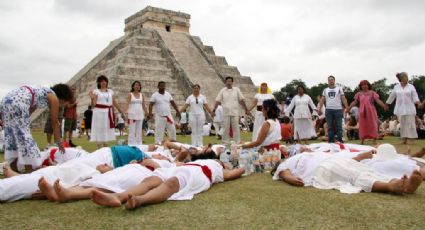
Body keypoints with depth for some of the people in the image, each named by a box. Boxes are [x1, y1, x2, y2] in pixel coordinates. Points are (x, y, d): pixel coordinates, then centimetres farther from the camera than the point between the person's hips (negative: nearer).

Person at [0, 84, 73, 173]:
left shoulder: (45, 93, 28)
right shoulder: (54, 98, 6)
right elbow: (55, 123, 10)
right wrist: (59, 143, 17)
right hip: (17, 102, -9)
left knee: (12, 135, 14)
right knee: (23, 135, -3)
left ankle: (14, 170, 20)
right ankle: (29, 172, 1)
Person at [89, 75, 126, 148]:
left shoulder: (110, 91, 13)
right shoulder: (96, 91, 1)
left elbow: (114, 103, 15)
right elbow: (93, 104, -6)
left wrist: (121, 111, 13)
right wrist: (92, 98, -25)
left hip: (108, 113, 4)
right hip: (99, 112, -4)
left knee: (107, 130, 8)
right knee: (99, 130, -3)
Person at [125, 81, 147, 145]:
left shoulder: (141, 95, 11)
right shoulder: (130, 94, 1)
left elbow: (143, 105, 13)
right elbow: (127, 104, -8)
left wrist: (147, 113, 11)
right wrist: (126, 112, -23)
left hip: (140, 114, 4)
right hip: (132, 114, -4)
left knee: (139, 131, 6)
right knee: (132, 131, -5)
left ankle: (139, 144, 12)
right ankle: (131, 145, -2)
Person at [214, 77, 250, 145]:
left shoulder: (236, 90, 5)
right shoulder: (222, 91, 5)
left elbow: (241, 100, 6)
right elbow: (217, 101, 2)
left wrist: (246, 109, 4)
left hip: (235, 113, 0)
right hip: (226, 113, 0)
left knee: (236, 128, 1)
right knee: (225, 128, 4)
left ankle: (237, 143, 8)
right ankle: (225, 143, 15)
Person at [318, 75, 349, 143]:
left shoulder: (339, 89, 6)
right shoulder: (325, 90, 12)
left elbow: (343, 99, 0)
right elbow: (322, 100, 9)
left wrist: (347, 108, -10)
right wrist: (319, 109, 0)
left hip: (338, 109, -2)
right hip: (328, 110, 2)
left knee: (339, 126, -1)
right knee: (330, 127, 4)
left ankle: (339, 141, 4)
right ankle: (331, 141, 10)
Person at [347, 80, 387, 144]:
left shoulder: (372, 93, 0)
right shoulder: (359, 94, 8)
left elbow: (378, 100, -6)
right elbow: (354, 102, 8)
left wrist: (384, 106, -20)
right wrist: (349, 108, 0)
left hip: (371, 112, -2)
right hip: (362, 112, 2)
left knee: (372, 125, -2)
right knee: (362, 126, 3)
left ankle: (374, 140, 2)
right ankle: (362, 140, 9)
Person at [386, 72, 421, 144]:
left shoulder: (411, 87, 3)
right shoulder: (396, 87, 7)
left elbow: (415, 97, -2)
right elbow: (392, 96, 15)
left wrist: (418, 103, -19)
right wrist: (387, 105, 19)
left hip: (409, 108, -1)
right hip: (400, 109, 1)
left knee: (410, 123, -4)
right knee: (402, 124, 2)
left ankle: (412, 138, 2)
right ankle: (404, 139, 7)